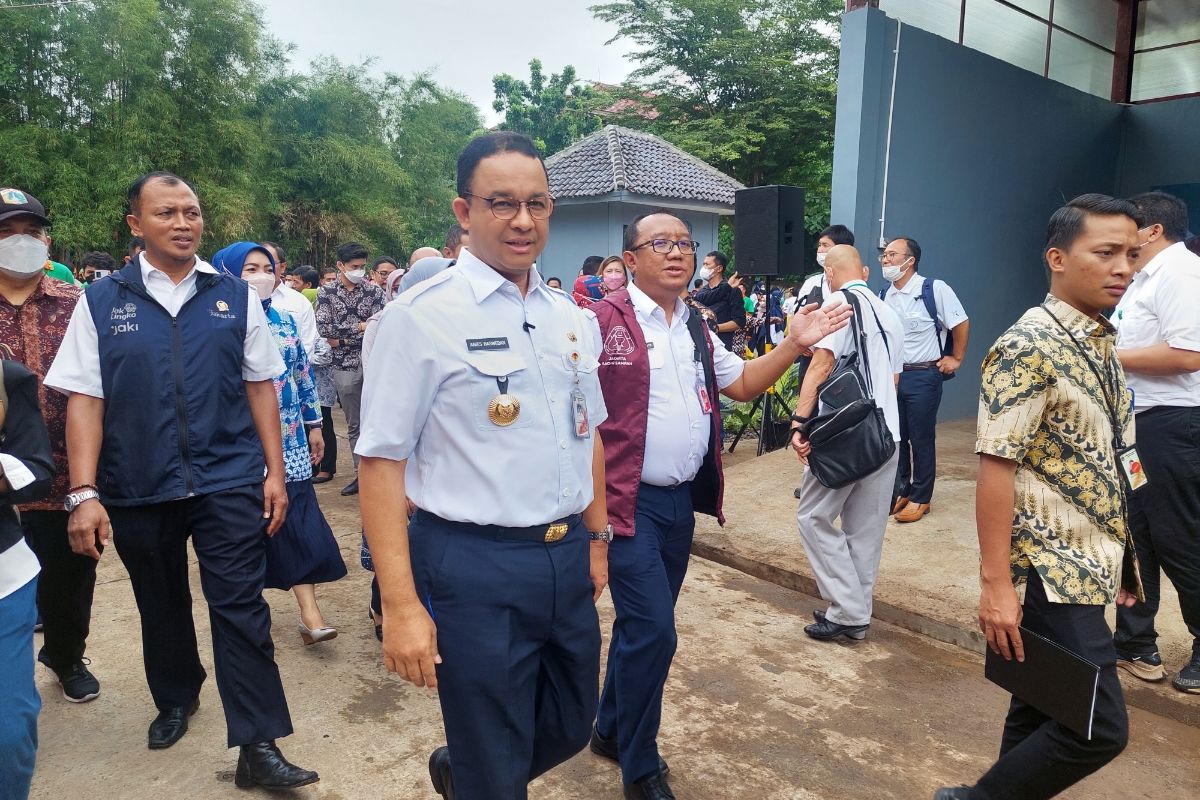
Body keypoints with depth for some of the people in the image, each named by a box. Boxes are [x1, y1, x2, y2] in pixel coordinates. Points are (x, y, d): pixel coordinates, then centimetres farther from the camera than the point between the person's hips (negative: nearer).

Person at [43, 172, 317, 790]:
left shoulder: (235, 296, 3)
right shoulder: (101, 302, 1)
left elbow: (259, 386, 4)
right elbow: (84, 401, -2)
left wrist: (274, 472, 1)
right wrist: (84, 493, -9)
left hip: (229, 484, -1)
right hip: (138, 491, 1)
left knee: (241, 610, -1)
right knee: (161, 608, 19)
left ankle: (258, 748, 7)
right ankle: (175, 698, 44)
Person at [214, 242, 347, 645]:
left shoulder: (286, 320, 8)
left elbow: (304, 373, 13)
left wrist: (314, 424, 13)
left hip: (288, 437, 3)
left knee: (298, 518, -2)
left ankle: (309, 612, 0)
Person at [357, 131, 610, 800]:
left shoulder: (570, 318, 7)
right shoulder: (422, 316, -12)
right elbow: (382, 460, -14)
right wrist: (401, 604, -16)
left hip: (568, 560, 7)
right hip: (473, 569, -6)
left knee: (571, 729, 23)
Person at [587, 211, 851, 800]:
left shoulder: (695, 329, 11)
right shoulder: (601, 323, -12)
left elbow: (742, 384, 19)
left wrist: (795, 344, 8)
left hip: (682, 500, 7)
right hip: (627, 501, -7)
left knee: (643, 626, 17)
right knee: (653, 630, -7)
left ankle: (610, 731, 39)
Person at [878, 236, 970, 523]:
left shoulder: (934, 289, -12)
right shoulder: (883, 295, 6)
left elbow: (960, 323, -5)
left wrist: (956, 359, -1)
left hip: (923, 376, -5)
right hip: (891, 375, 5)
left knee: (921, 439, 3)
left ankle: (920, 498, 16)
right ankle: (899, 491, 26)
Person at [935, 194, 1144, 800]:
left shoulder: (1103, 344, 10)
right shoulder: (1030, 347, -18)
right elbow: (995, 467, -22)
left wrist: (1123, 557, 18)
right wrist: (996, 585, -23)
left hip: (1092, 563, 8)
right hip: (1057, 568, -8)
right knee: (1100, 726, -5)